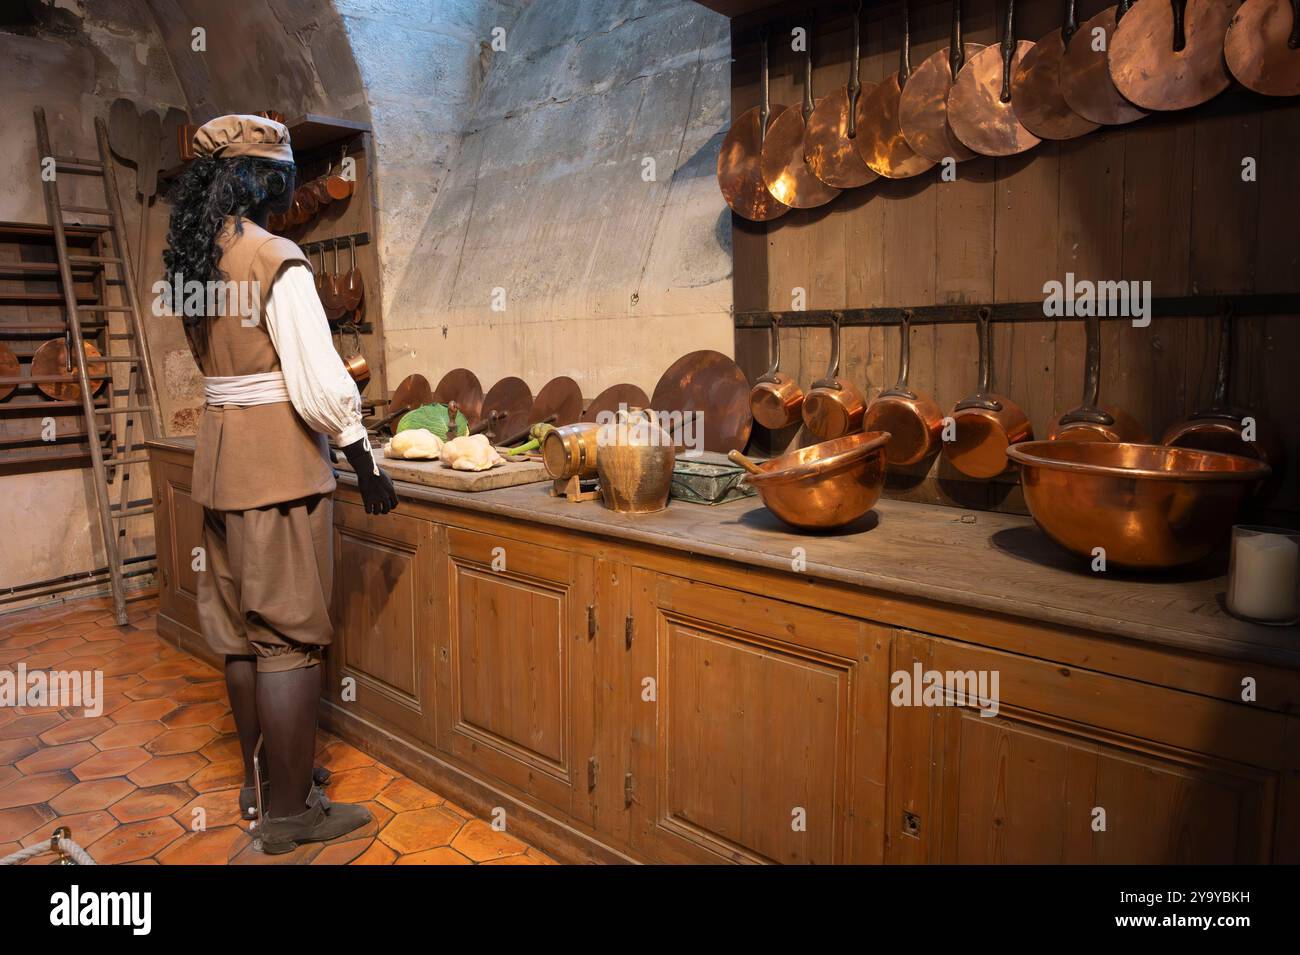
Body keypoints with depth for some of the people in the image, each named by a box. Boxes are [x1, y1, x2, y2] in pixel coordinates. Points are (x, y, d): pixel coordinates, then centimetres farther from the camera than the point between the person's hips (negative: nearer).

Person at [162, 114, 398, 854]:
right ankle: (290, 811, 13)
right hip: (279, 457, -8)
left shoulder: (192, 259, 10)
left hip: (219, 449, 8)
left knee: (241, 628, 16)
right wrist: (365, 459, -9)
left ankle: (259, 779, 32)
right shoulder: (278, 260, -15)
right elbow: (318, 385, -20)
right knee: (290, 636, 1)